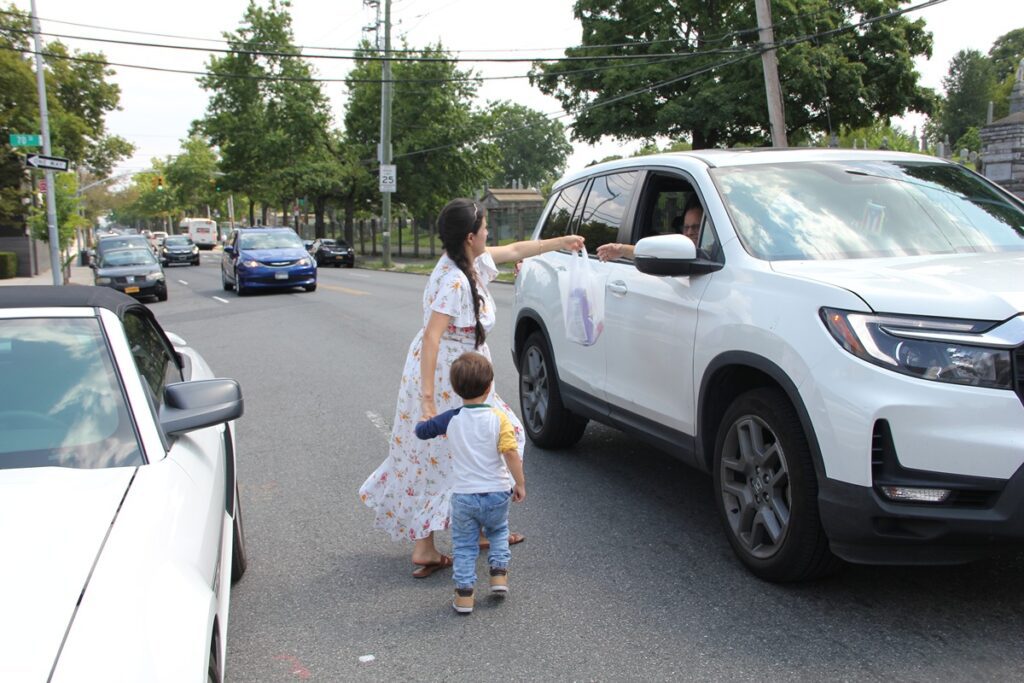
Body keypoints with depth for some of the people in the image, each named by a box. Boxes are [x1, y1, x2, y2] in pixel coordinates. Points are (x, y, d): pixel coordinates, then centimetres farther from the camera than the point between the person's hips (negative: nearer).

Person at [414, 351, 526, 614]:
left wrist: (428, 420, 27)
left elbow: (421, 430, 6)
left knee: (464, 545, 15)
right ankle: (499, 573, 19)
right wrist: (520, 484, -6)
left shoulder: (450, 419, -6)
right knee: (498, 531, 29)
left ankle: (464, 594, 13)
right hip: (497, 493, 0)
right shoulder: (498, 418, -12)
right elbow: (511, 454, -17)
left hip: (463, 496, 0)